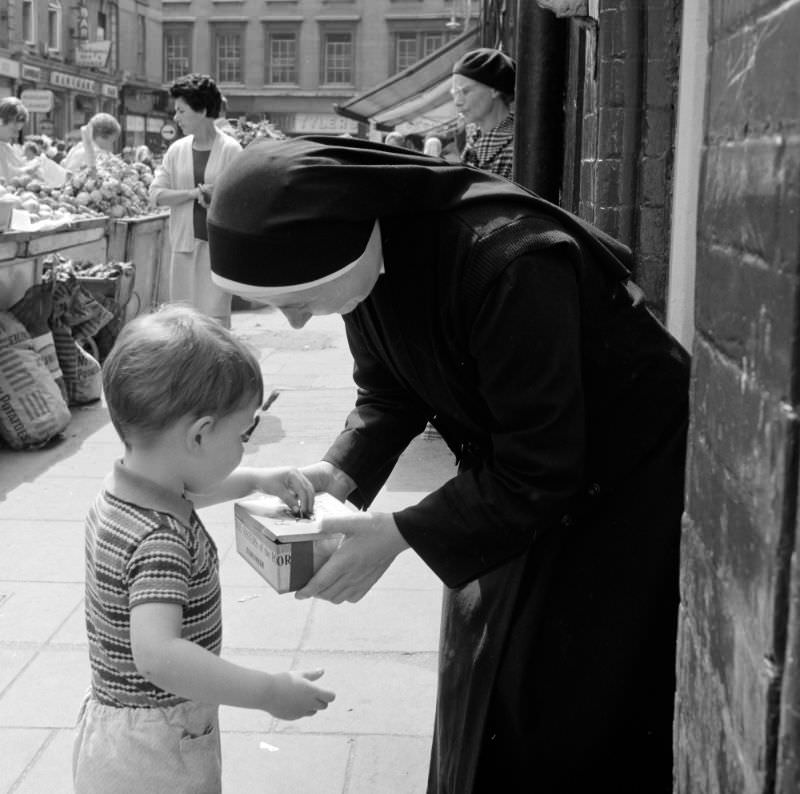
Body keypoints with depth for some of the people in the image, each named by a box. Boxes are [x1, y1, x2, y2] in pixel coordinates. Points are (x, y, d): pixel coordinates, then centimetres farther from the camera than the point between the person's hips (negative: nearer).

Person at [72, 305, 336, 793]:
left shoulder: (125, 488, -2)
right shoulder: (160, 538, -31)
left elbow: (183, 489, 22)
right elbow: (158, 655, -42)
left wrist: (257, 480, 13)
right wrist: (269, 692, -37)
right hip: (153, 754, -9)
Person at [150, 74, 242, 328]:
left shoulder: (231, 149, -3)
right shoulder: (177, 150, 7)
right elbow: (156, 193, 1)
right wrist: (194, 193, -11)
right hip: (184, 243, 4)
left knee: (214, 316, -6)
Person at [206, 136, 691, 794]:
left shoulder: (507, 260, -36)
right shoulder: (365, 257, -13)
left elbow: (539, 473, -30)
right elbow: (388, 394, 2)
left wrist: (400, 534, -28)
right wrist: (340, 472, -15)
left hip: (623, 485, -7)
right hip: (513, 473, 7)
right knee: (478, 685, 15)